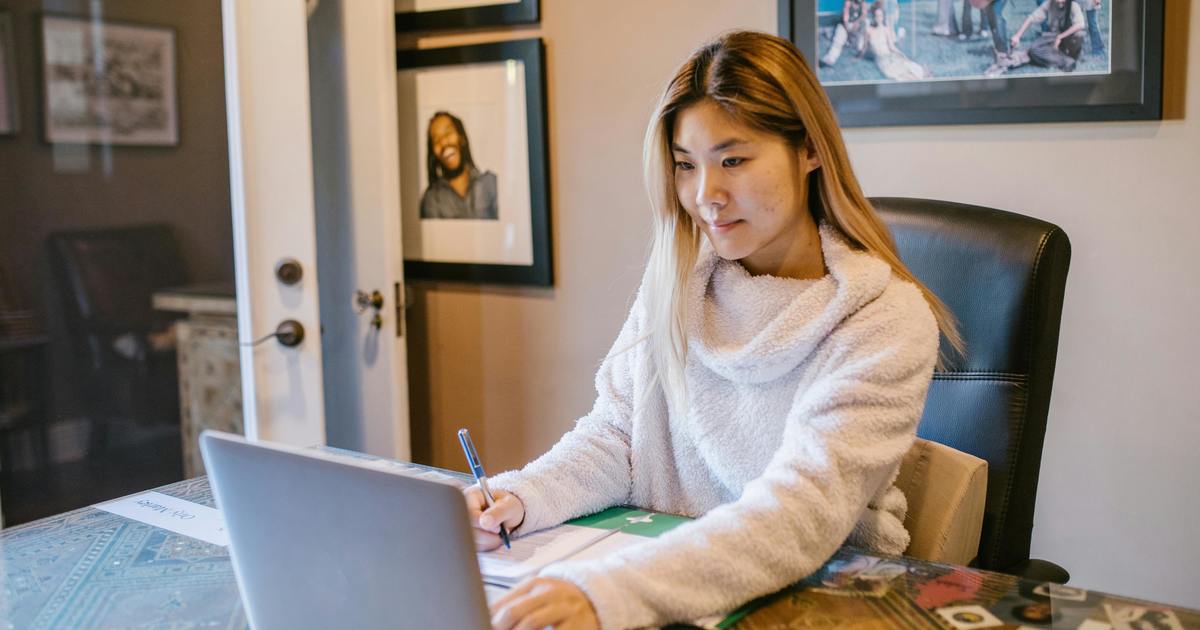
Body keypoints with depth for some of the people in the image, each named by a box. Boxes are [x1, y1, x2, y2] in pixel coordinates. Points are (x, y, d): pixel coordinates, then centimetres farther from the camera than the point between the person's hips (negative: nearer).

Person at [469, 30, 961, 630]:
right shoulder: (675, 277, 1)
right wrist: (520, 497, -16)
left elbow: (802, 512, -25)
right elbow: (617, 433, 4)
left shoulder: (886, 323, -15)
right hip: (667, 570, 4)